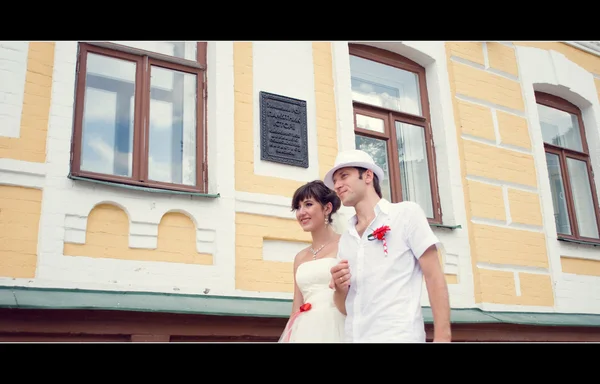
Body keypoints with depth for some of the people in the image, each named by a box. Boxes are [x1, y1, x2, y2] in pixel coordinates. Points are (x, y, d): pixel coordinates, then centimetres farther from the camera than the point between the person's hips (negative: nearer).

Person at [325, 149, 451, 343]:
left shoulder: (407, 213, 2)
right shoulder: (345, 239, 14)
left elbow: (434, 277, -5)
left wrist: (442, 336, -14)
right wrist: (339, 288, -6)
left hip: (400, 336, -5)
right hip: (355, 337, 5)